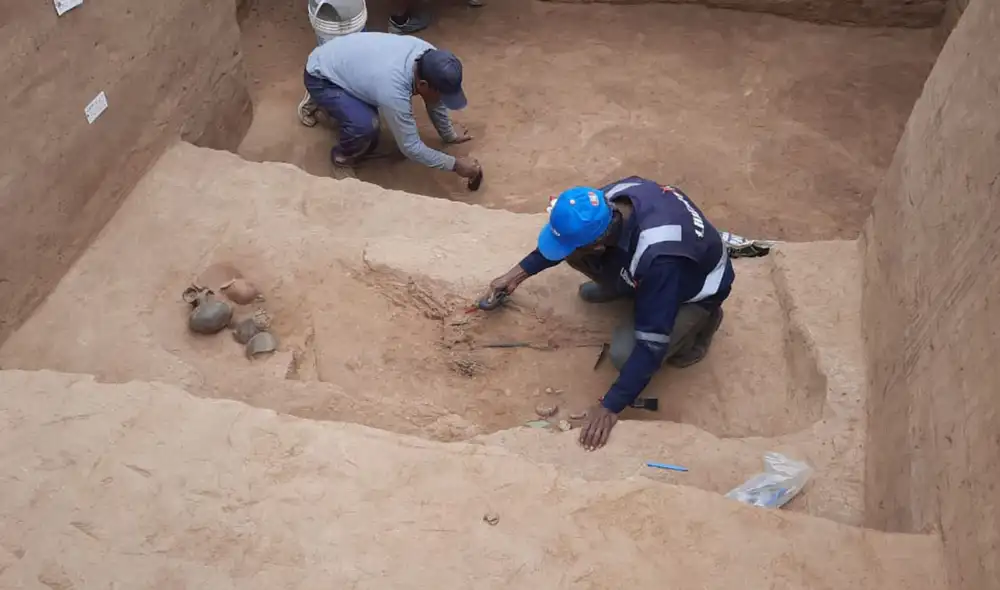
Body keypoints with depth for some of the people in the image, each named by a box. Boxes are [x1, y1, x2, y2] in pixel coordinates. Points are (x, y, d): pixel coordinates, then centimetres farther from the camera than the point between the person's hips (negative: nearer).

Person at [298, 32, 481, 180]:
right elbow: (411, 147, -29)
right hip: (320, 78, -8)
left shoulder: (429, 56, -18)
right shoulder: (393, 90, -40)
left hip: (340, 60, 8)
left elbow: (435, 101, 2)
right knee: (366, 125, -27)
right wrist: (455, 164, -22)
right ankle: (344, 155, 5)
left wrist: (449, 135, 14)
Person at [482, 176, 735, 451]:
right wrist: (519, 273, -1)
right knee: (575, 247, -16)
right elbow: (568, 234, -2)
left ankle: (701, 319, 2)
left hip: (695, 287, -5)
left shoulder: (658, 259, -45)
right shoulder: (612, 199, -25)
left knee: (625, 353, -26)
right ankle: (621, 285, 15)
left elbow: (651, 344, -36)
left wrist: (611, 406, -29)